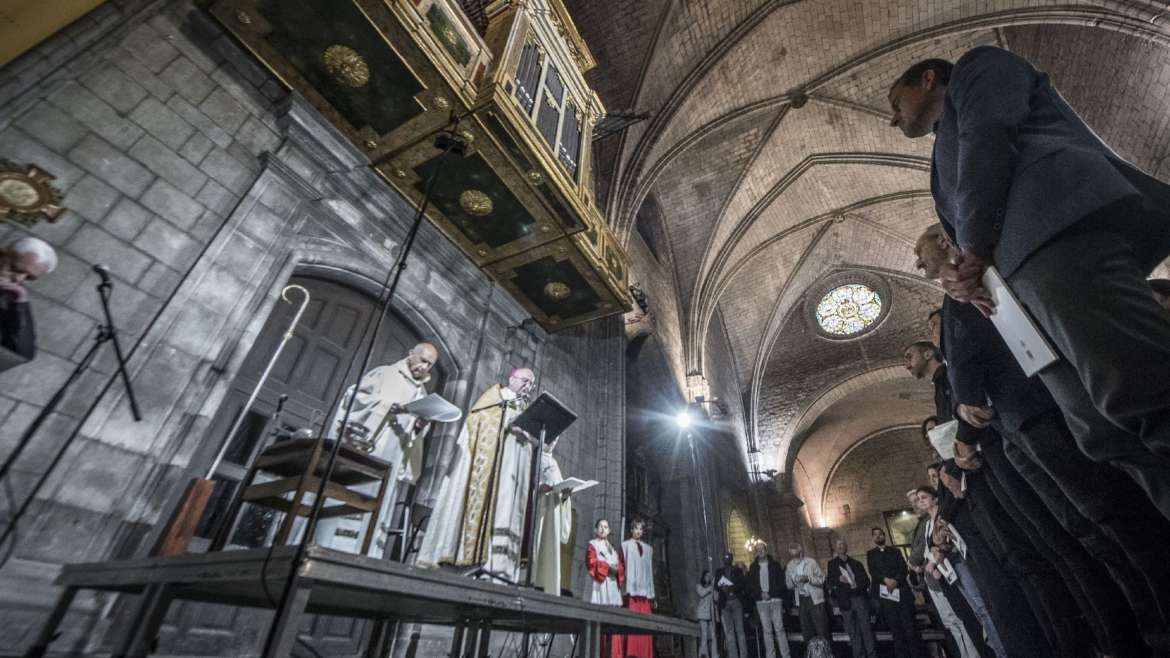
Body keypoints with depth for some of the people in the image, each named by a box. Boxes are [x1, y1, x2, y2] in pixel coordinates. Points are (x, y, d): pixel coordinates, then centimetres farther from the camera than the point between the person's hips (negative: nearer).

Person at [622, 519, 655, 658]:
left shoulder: (648, 548, 21)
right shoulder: (625, 545, 9)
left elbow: (651, 571, 18)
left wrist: (653, 594, 13)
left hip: (645, 589, 4)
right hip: (632, 589, -4)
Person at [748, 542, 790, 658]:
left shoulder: (775, 564, 5)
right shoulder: (753, 567, 8)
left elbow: (781, 581, 0)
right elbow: (750, 584, 6)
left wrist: (770, 593, -10)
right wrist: (760, 593, -10)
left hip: (775, 599, -1)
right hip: (761, 602, 1)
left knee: (779, 628, -3)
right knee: (767, 630, 2)